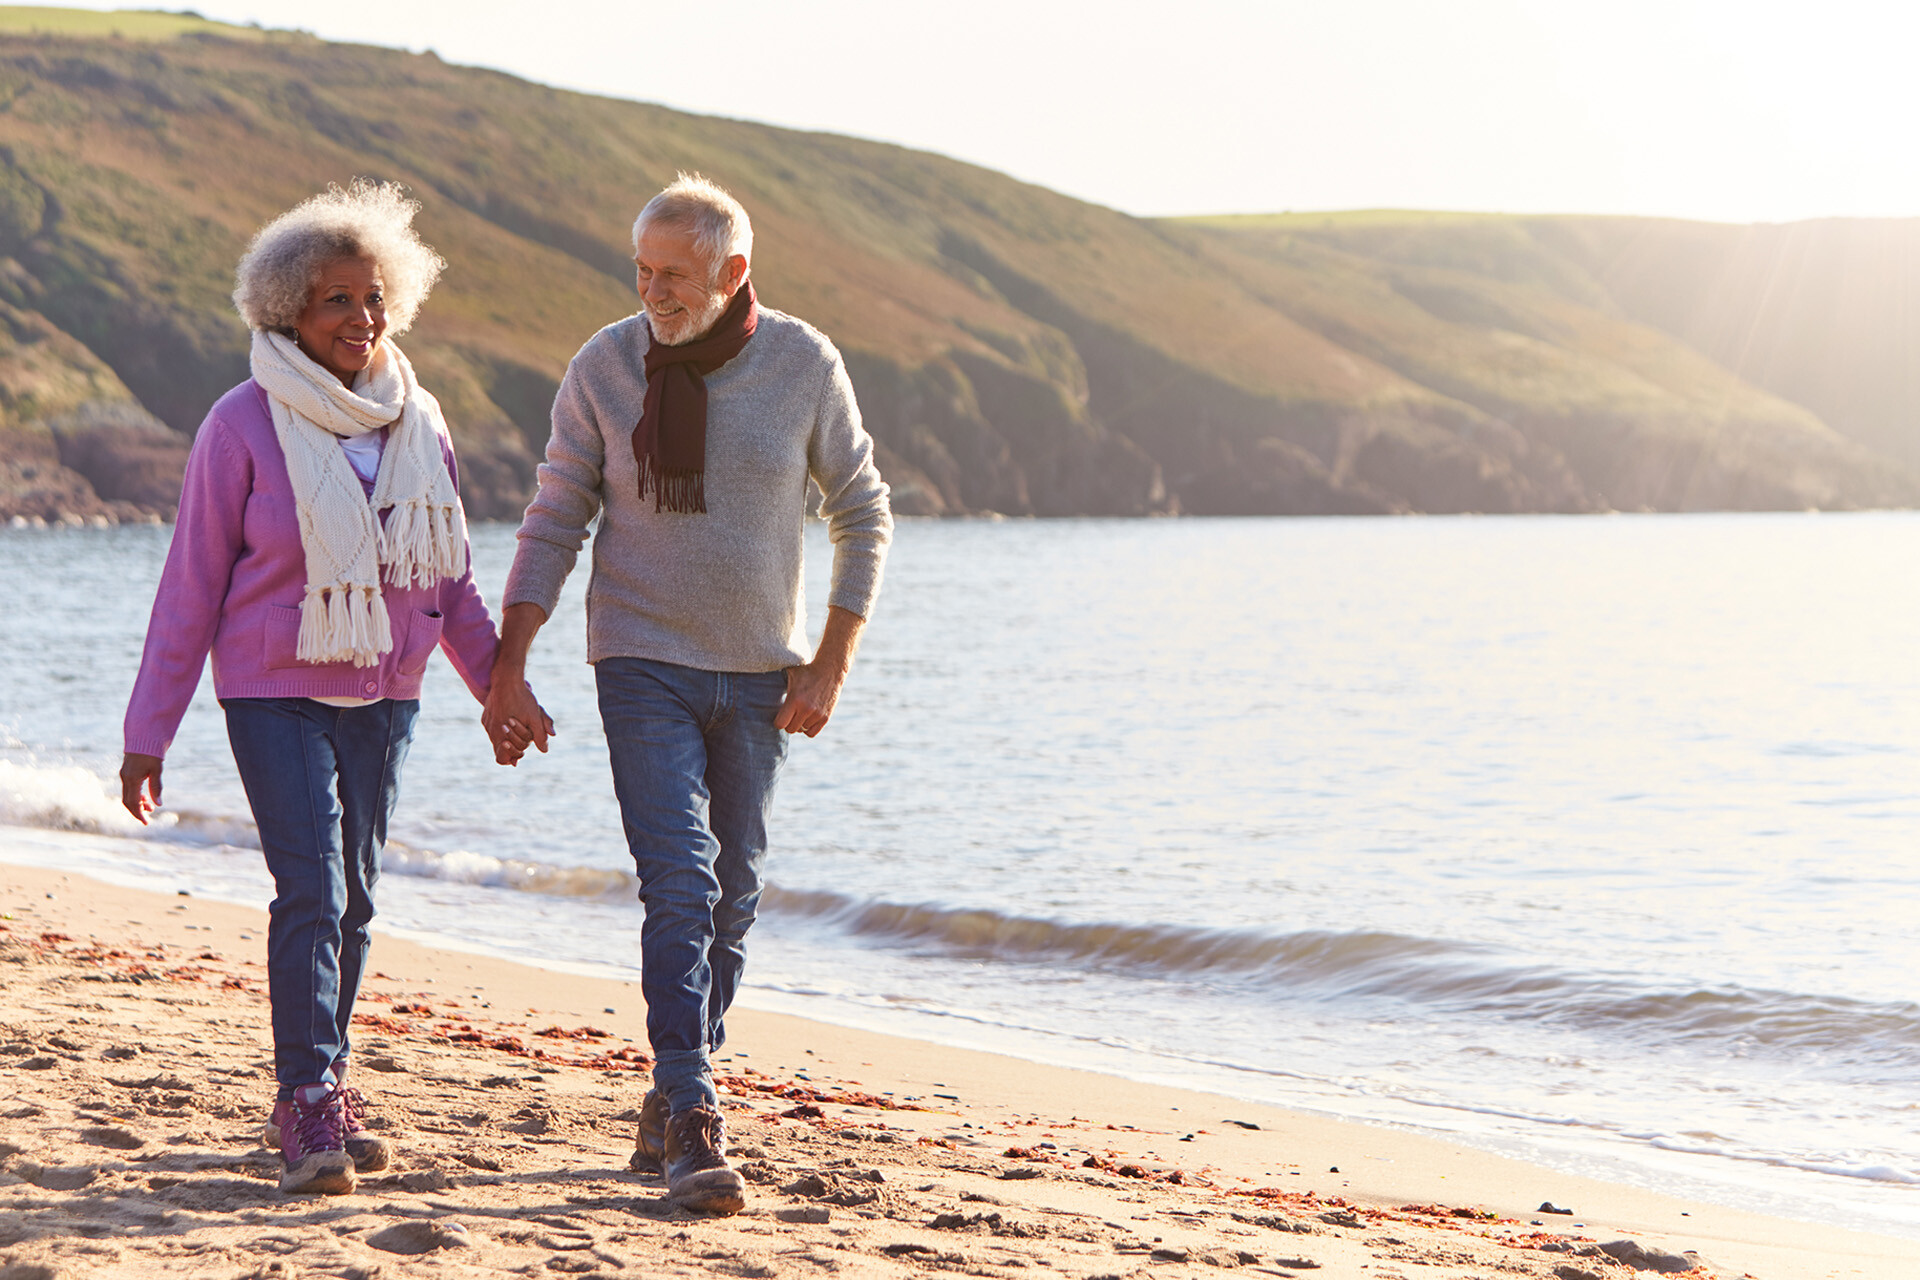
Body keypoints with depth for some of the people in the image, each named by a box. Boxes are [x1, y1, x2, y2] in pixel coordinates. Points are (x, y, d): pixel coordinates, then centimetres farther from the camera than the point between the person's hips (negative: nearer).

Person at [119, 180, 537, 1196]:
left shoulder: (417, 424, 6)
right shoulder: (244, 425, -8)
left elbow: (446, 580, 16)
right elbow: (191, 586, -5)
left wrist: (498, 685, 12)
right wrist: (147, 735, -5)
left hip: (385, 694, 5)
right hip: (274, 692, -5)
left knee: (353, 896, 8)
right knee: (310, 889, -16)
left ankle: (315, 1096, 20)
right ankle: (310, 1103, -14)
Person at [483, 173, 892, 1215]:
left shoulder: (803, 364, -7)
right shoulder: (604, 368, -7)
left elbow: (863, 514, 3)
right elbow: (554, 524, 0)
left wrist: (831, 662, -4)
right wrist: (507, 665, -7)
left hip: (759, 675, 2)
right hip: (642, 666, -2)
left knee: (731, 894, 9)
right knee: (680, 884, -15)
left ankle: (670, 1105, 24)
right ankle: (693, 1124, -16)